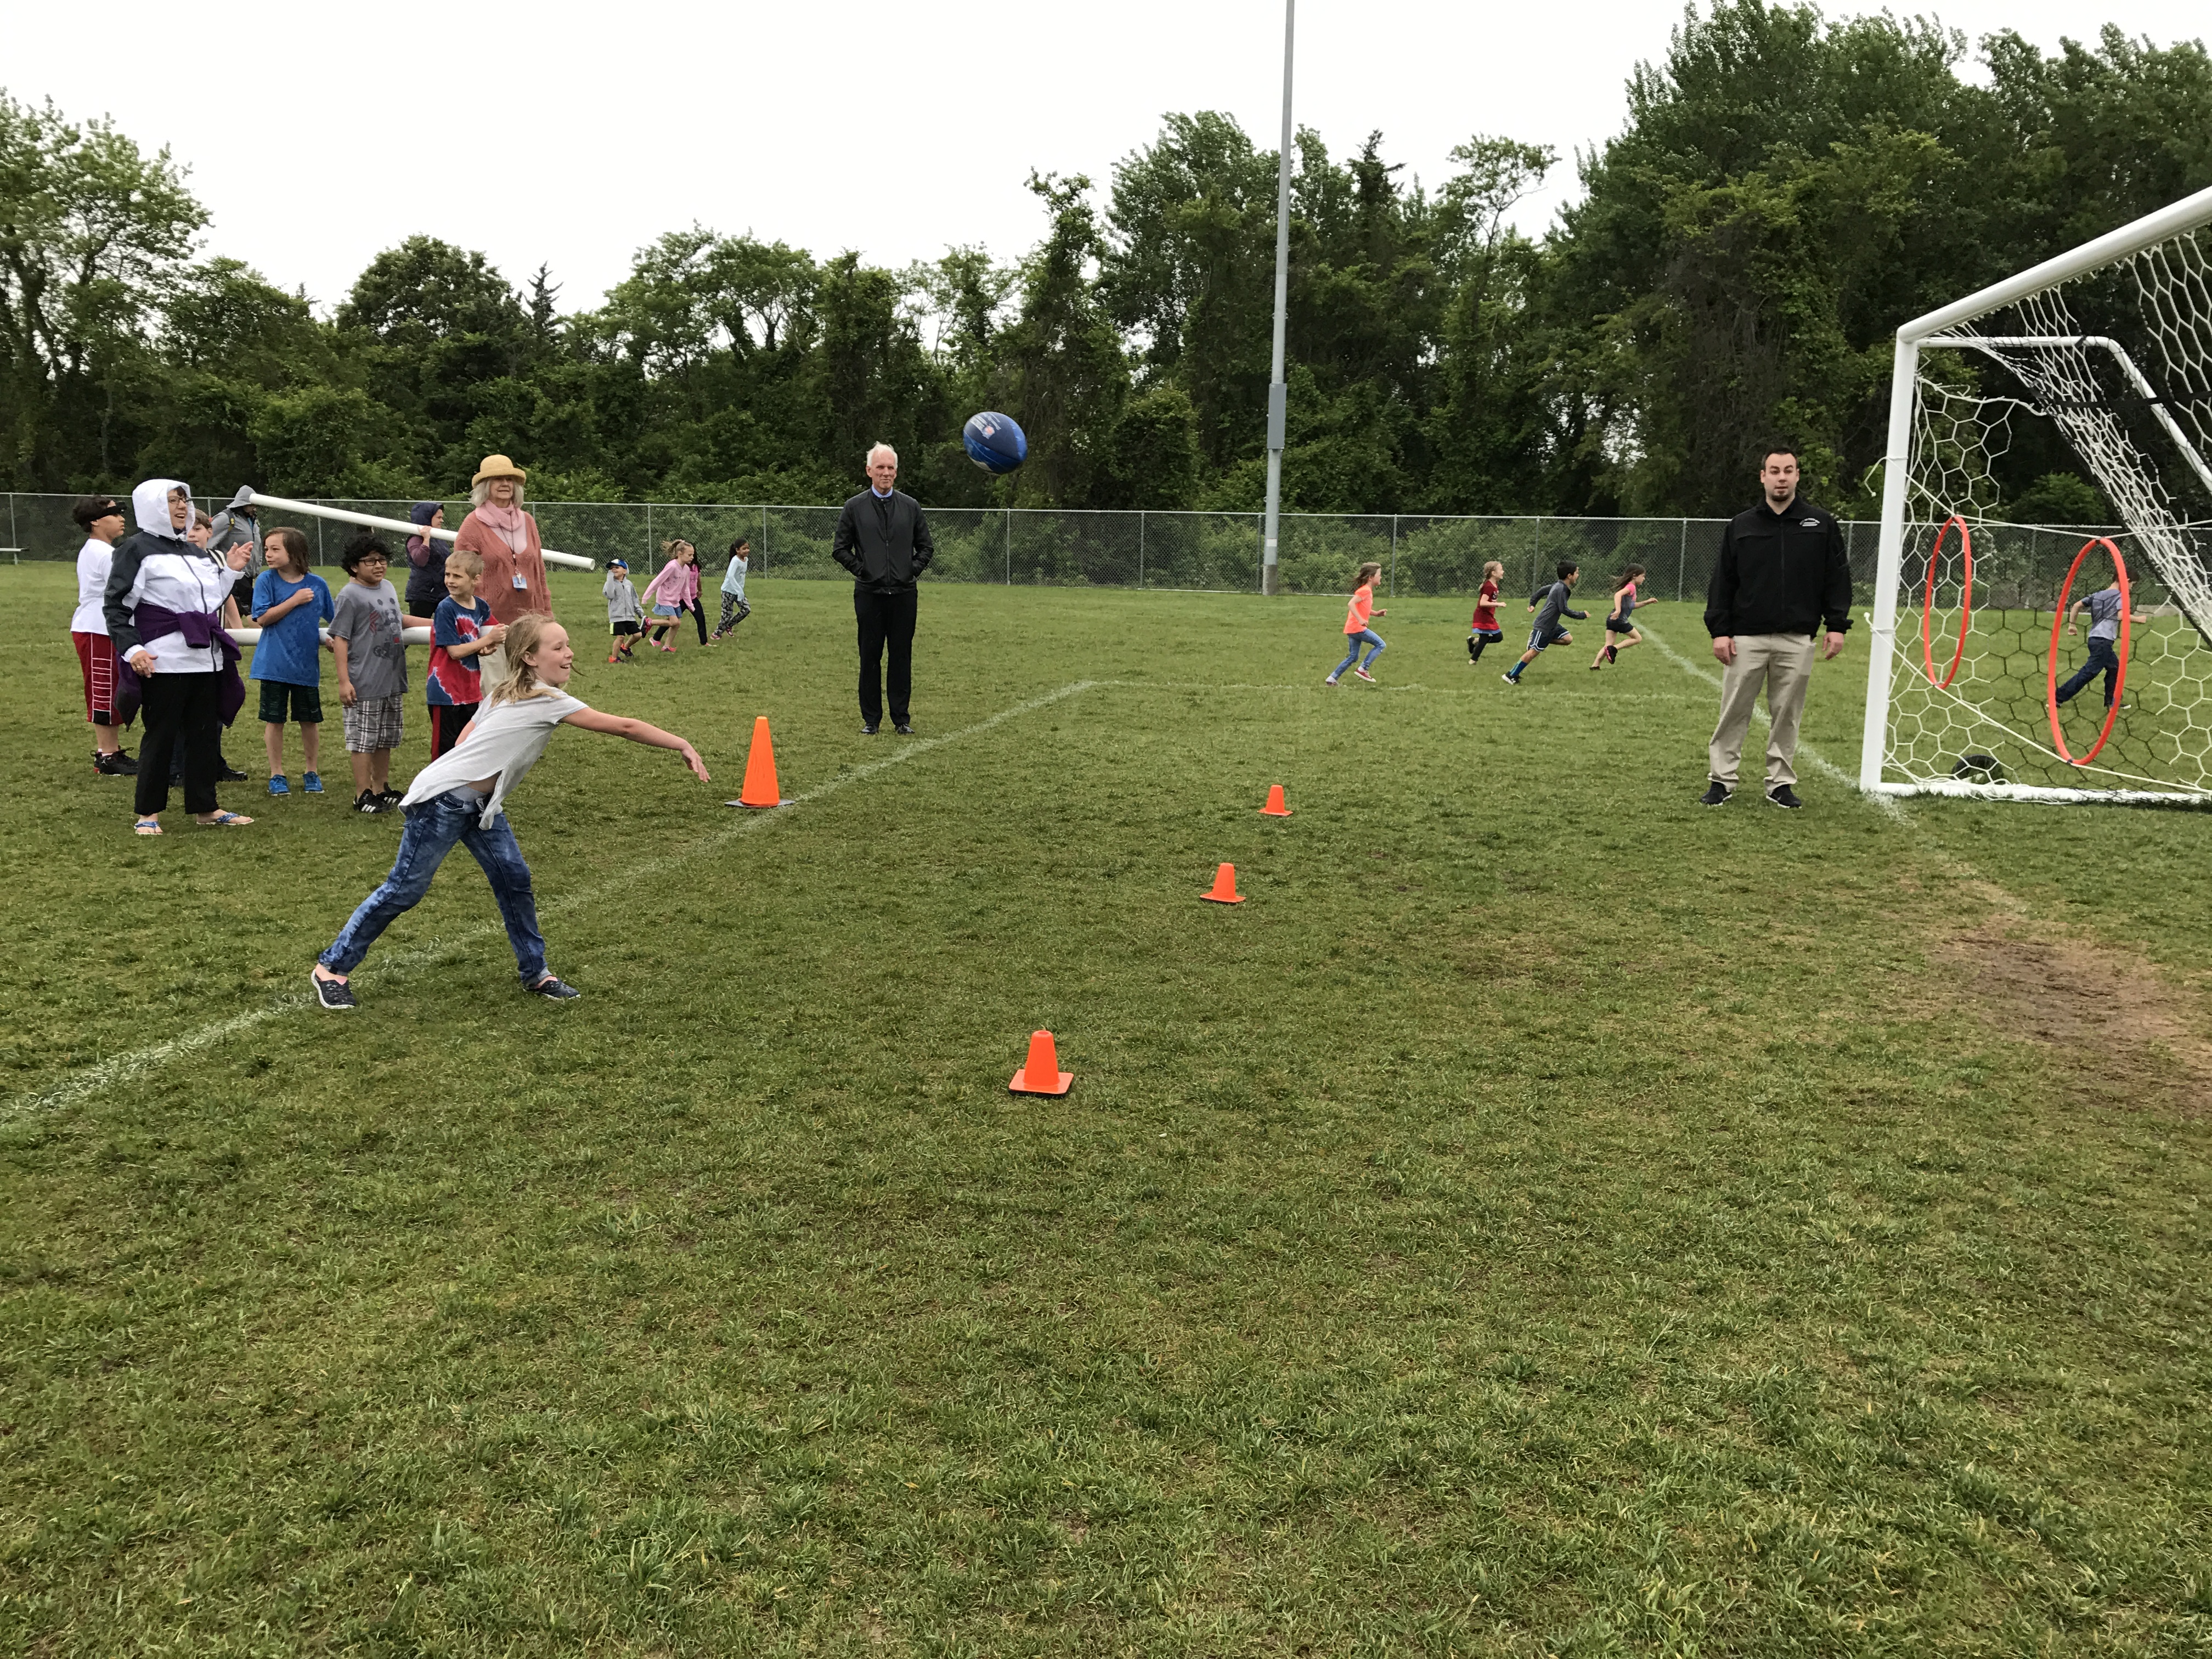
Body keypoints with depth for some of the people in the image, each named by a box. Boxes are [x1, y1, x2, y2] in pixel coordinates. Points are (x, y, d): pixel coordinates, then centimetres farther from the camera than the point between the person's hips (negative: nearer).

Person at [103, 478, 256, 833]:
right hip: (164, 663, -7)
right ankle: (148, 813, 8)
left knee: (204, 734, 9)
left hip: (206, 660, 7)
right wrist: (131, 648, -17)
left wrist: (229, 571, 13)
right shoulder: (136, 549, -2)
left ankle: (205, 807, 17)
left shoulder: (197, 552, 18)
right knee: (161, 735, -2)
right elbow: (114, 606, -6)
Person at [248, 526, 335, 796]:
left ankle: (312, 772, 24)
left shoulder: (317, 584, -1)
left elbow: (333, 618, 12)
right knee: (274, 720, 6)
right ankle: (277, 774, 17)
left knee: (310, 720, 9)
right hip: (275, 663, -1)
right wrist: (295, 601, -15)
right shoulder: (266, 580, -4)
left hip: (307, 664, 1)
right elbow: (262, 618, -11)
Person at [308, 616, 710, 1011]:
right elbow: (623, 727, -19)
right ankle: (332, 967, 11)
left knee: (515, 880, 5)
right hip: (442, 800, -10)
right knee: (405, 890, -2)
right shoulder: (550, 702, -18)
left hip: (479, 802, 10)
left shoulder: (506, 694, 8)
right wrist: (683, 746, -16)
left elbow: (465, 739, 10)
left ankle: (536, 973, 13)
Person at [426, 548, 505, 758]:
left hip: (471, 691, 6)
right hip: (446, 692, -6)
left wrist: (486, 649, -8)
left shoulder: (481, 607, 4)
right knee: (446, 747, 2)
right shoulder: (446, 609, -14)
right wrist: (488, 640, -16)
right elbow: (455, 651, -18)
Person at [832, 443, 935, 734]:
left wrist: (914, 569, 2)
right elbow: (839, 548, 8)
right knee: (870, 658, 2)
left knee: (902, 657, 3)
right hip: (869, 594, -1)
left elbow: (927, 546, 16)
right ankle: (871, 719, 10)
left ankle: (901, 719, 11)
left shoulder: (911, 507, 10)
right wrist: (860, 569, -2)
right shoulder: (854, 508, 5)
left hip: (904, 594, 1)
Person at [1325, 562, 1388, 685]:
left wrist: (1376, 613, 13)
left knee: (1353, 657, 12)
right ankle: (1363, 669, -6)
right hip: (1357, 628, -10)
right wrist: (1360, 620, -32)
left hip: (1353, 629, 10)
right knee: (1381, 645, -4)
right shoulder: (1365, 590, -13)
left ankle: (1332, 679, 11)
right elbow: (1351, 604, -24)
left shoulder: (1367, 590, 17)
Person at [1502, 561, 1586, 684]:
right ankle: (1511, 676, -1)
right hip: (1544, 626, -10)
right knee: (1534, 652, -7)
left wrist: (1533, 603, 30)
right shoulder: (1561, 589, -20)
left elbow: (1543, 590, 22)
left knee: (1568, 639, 1)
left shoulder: (1558, 585, 9)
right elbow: (1564, 609, -22)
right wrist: (1581, 615, -14)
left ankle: (1535, 637, 6)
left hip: (1551, 625, 10)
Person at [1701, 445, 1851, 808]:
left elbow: (1838, 577, 8)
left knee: (1787, 716, 6)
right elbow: (1722, 581, 7)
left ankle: (1781, 784, 15)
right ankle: (1721, 780, 9)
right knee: (1734, 713, 0)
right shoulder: (1741, 526, 7)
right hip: (1746, 638, 0)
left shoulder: (1822, 524, 7)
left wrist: (1837, 625, 0)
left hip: (1797, 639, 0)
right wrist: (1719, 629, -1)